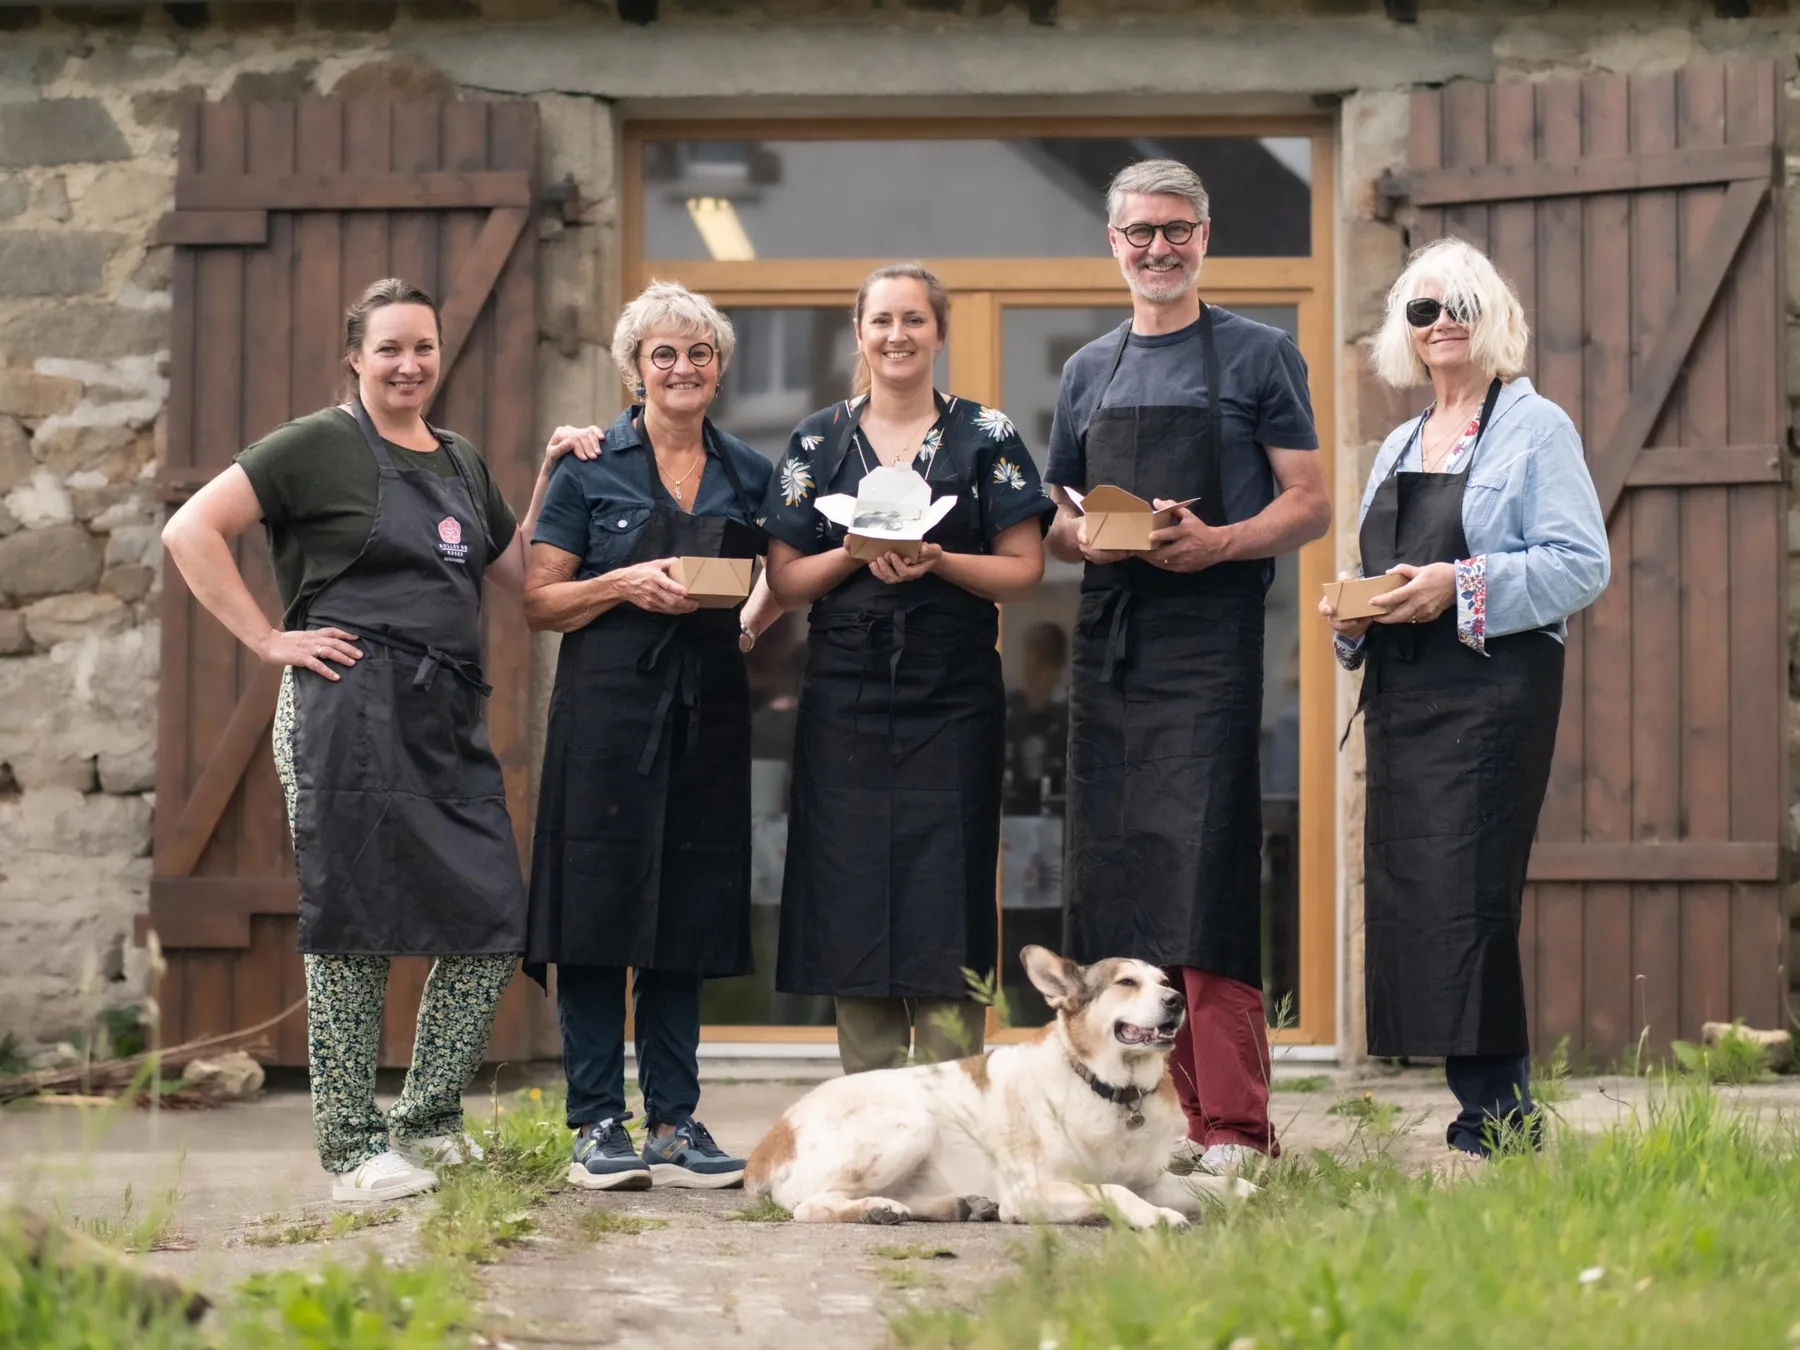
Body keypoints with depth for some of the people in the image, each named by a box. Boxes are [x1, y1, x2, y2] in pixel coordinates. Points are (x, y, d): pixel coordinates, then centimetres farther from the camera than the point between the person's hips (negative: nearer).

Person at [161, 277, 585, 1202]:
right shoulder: (320, 446, -2)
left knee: (494, 920, 3)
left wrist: (551, 480, 14)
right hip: (351, 710, -7)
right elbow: (191, 532, -7)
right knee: (355, 925, -3)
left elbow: (517, 572, 25)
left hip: (451, 719, 7)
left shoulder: (461, 463, 20)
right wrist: (271, 641, -9)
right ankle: (353, 1149, 5)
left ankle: (426, 1121, 18)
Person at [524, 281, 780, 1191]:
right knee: (599, 912, -4)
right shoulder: (591, 470, 1)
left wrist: (751, 620, 0)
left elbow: (775, 589, 21)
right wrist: (628, 584, -15)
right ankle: (597, 1125, 2)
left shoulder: (749, 475, 12)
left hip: (707, 714, 4)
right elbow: (539, 603, -1)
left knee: (688, 918, 5)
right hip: (609, 707, -3)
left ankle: (675, 1123, 11)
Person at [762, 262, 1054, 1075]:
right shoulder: (819, 441, 10)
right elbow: (784, 580, 7)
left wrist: (936, 560, -15)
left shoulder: (986, 437, 5)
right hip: (846, 696, 2)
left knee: (947, 890, -5)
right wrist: (859, 554, -11)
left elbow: (1025, 569, 1)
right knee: (853, 893, -1)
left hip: (953, 698, -1)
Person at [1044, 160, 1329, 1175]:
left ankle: (1233, 1124, -13)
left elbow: (1311, 504, 0)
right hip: (1108, 638, 6)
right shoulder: (1089, 371, 19)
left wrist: (1217, 542, -17)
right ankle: (1179, 1109, 8)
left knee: (1204, 872, -13)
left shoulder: (1259, 356, 4)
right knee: (1113, 874, 2)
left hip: (1210, 636, -6)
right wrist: (1082, 536, -2)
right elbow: (1057, 517, 22)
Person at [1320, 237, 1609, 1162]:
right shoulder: (1397, 449, 22)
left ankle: (1495, 1114, -10)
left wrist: (1462, 586, -18)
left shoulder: (1534, 428, -1)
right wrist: (1348, 611, 4)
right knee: (1401, 891, 3)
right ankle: (1493, 1110, 8)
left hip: (1493, 693, -8)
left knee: (1465, 894, -14)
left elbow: (1582, 564, -10)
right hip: (1400, 696, 8)